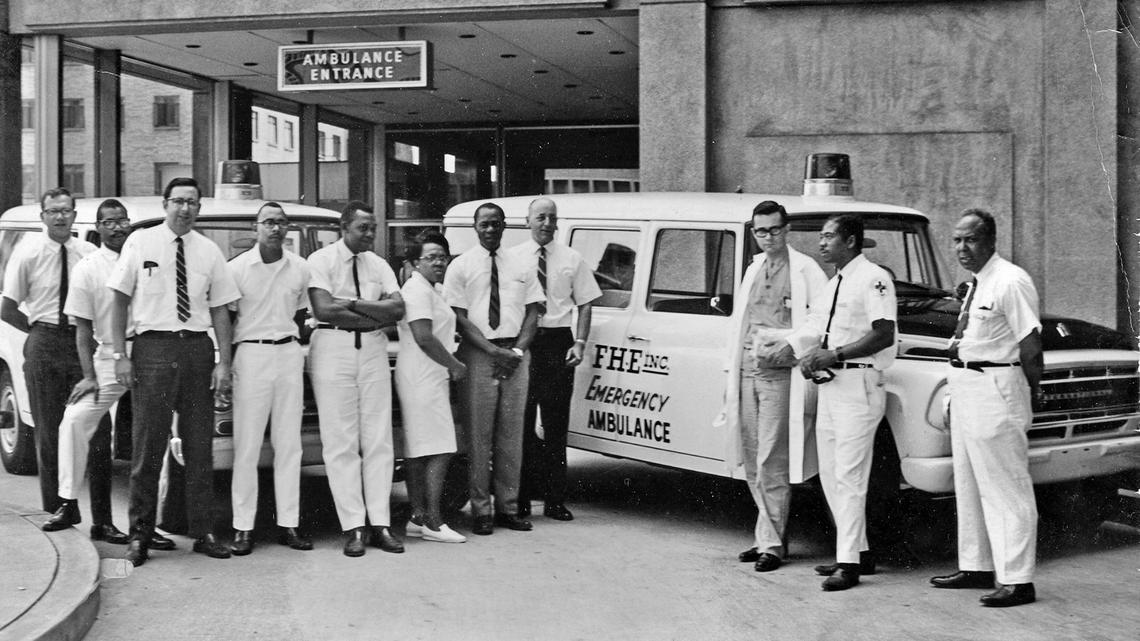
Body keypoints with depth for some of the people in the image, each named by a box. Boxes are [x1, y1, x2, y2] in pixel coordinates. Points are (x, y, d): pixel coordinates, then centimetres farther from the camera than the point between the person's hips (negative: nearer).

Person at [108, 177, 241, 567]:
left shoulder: (209, 252, 8)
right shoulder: (140, 243, 3)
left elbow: (220, 310, 8)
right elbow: (120, 301, 3)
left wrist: (224, 362, 0)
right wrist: (120, 355, -4)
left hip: (197, 348, 2)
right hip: (153, 347, -2)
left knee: (199, 446, 6)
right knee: (148, 446, -1)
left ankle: (203, 532, 15)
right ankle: (140, 536, 9)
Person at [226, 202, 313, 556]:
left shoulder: (301, 268, 8)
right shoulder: (238, 267, -1)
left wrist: (291, 342, 10)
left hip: (290, 354, 3)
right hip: (251, 354, -3)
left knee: (289, 444, 4)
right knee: (247, 445, -4)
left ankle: (288, 523, 10)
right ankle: (243, 527, 1)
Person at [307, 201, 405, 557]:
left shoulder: (378, 265, 13)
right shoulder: (321, 261, -1)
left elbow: (398, 308, 0)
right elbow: (323, 310, -14)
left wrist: (352, 303, -10)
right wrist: (377, 315, -8)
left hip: (373, 350, 4)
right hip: (332, 347, -4)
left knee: (378, 439, 3)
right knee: (340, 441, -3)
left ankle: (380, 524, 7)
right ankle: (353, 527, 1)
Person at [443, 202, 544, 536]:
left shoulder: (520, 266, 12)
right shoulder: (461, 266, 1)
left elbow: (533, 311, 9)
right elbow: (460, 317, -5)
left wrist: (518, 349, -7)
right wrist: (493, 351, -14)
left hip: (516, 354, 3)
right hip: (478, 354, -3)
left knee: (511, 434, 7)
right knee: (479, 433, -2)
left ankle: (508, 507, 14)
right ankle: (480, 510, 4)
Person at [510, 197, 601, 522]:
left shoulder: (571, 259, 10)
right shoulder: (512, 258, 5)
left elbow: (585, 303, 9)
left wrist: (580, 342, -4)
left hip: (558, 342, 1)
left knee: (556, 424, 4)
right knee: (521, 422, 2)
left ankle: (555, 500, 10)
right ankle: (520, 499, 10)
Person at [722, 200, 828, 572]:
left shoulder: (805, 269, -1)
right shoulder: (753, 270, 19)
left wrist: (784, 340, -15)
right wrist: (732, 371, 19)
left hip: (779, 374, -6)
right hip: (747, 372, 6)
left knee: (771, 462, -8)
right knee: (750, 462, 9)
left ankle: (771, 544, -2)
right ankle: (766, 536, 19)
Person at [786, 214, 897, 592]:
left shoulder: (873, 278, -9)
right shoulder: (833, 284, 18)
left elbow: (884, 336, -17)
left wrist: (834, 354, -20)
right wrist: (808, 356, 1)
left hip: (858, 384, -9)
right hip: (830, 384, 9)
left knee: (849, 476, -8)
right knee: (829, 474, 13)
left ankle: (849, 563, -3)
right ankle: (856, 549, 24)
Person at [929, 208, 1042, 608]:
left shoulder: (1011, 282, -15)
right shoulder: (976, 283, 12)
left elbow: (1030, 344, -16)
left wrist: (1029, 390, -9)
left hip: (995, 391, -10)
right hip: (964, 389, 10)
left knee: (1006, 487, -4)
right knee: (968, 484, 17)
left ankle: (1017, 580, 3)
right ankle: (977, 567, 30)